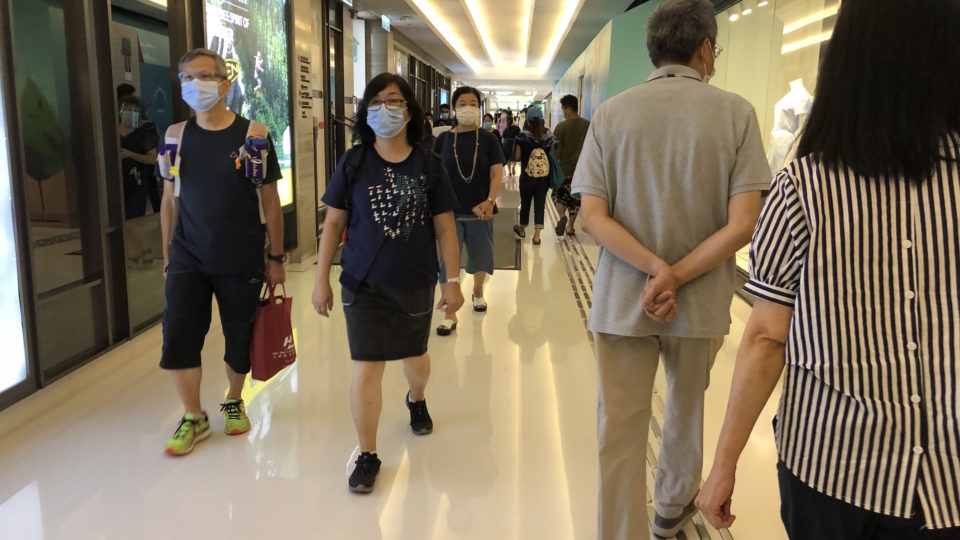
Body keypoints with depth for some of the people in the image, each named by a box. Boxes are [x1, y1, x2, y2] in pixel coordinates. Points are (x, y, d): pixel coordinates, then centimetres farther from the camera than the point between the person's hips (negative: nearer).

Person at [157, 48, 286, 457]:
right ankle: (194, 418, 16)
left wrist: (276, 258, -1)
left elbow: (271, 201, -1)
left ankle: (233, 401, 35)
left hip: (241, 262, -2)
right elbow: (169, 200, 10)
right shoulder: (176, 136, 3)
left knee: (239, 339, 9)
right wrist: (167, 255, 10)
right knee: (177, 338, -4)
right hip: (188, 259, 2)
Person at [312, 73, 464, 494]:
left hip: (416, 284, 1)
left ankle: (416, 399, 55)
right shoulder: (354, 163, -3)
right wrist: (321, 280, 0)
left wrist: (453, 280, -2)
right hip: (364, 285, -1)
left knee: (415, 356, 19)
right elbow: (333, 223, 1)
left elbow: (444, 227, 0)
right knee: (366, 370, -3)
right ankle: (367, 455, 15)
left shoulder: (428, 165, -3)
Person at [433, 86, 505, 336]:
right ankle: (450, 314, 2)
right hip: (450, 210, 0)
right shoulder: (444, 139, 1)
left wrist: (490, 200, -26)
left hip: (480, 210, 0)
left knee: (481, 257, 16)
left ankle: (477, 292, 44)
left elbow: (497, 174, -10)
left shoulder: (488, 138, -2)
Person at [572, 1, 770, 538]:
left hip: (621, 300, 0)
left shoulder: (610, 114, -3)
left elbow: (593, 218, -11)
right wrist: (675, 280, -13)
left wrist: (655, 269, -15)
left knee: (621, 428, 8)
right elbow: (743, 224, -14)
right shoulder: (735, 112, -7)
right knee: (686, 407, 24)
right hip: (699, 301, 1)